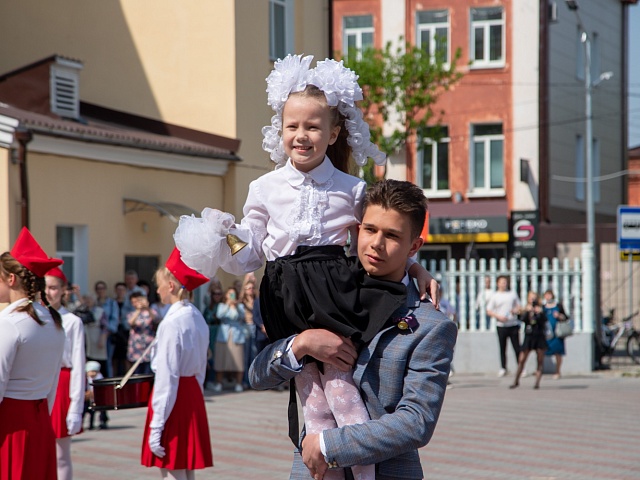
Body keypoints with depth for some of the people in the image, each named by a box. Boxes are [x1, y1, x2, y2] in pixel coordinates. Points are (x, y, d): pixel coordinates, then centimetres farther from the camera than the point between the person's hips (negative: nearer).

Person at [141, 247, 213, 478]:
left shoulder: (172, 323, -16)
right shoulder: (197, 318, 8)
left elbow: (167, 378, -18)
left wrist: (156, 426, -16)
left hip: (174, 398, -9)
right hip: (193, 396, 9)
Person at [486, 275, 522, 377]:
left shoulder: (512, 294, 11)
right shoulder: (494, 296, 5)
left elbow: (519, 307, 15)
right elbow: (489, 311, 3)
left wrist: (515, 311, -8)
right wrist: (499, 316, -12)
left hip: (513, 325, 1)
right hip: (501, 325, -1)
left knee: (517, 347, -2)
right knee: (502, 348, 3)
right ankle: (503, 368, 11)